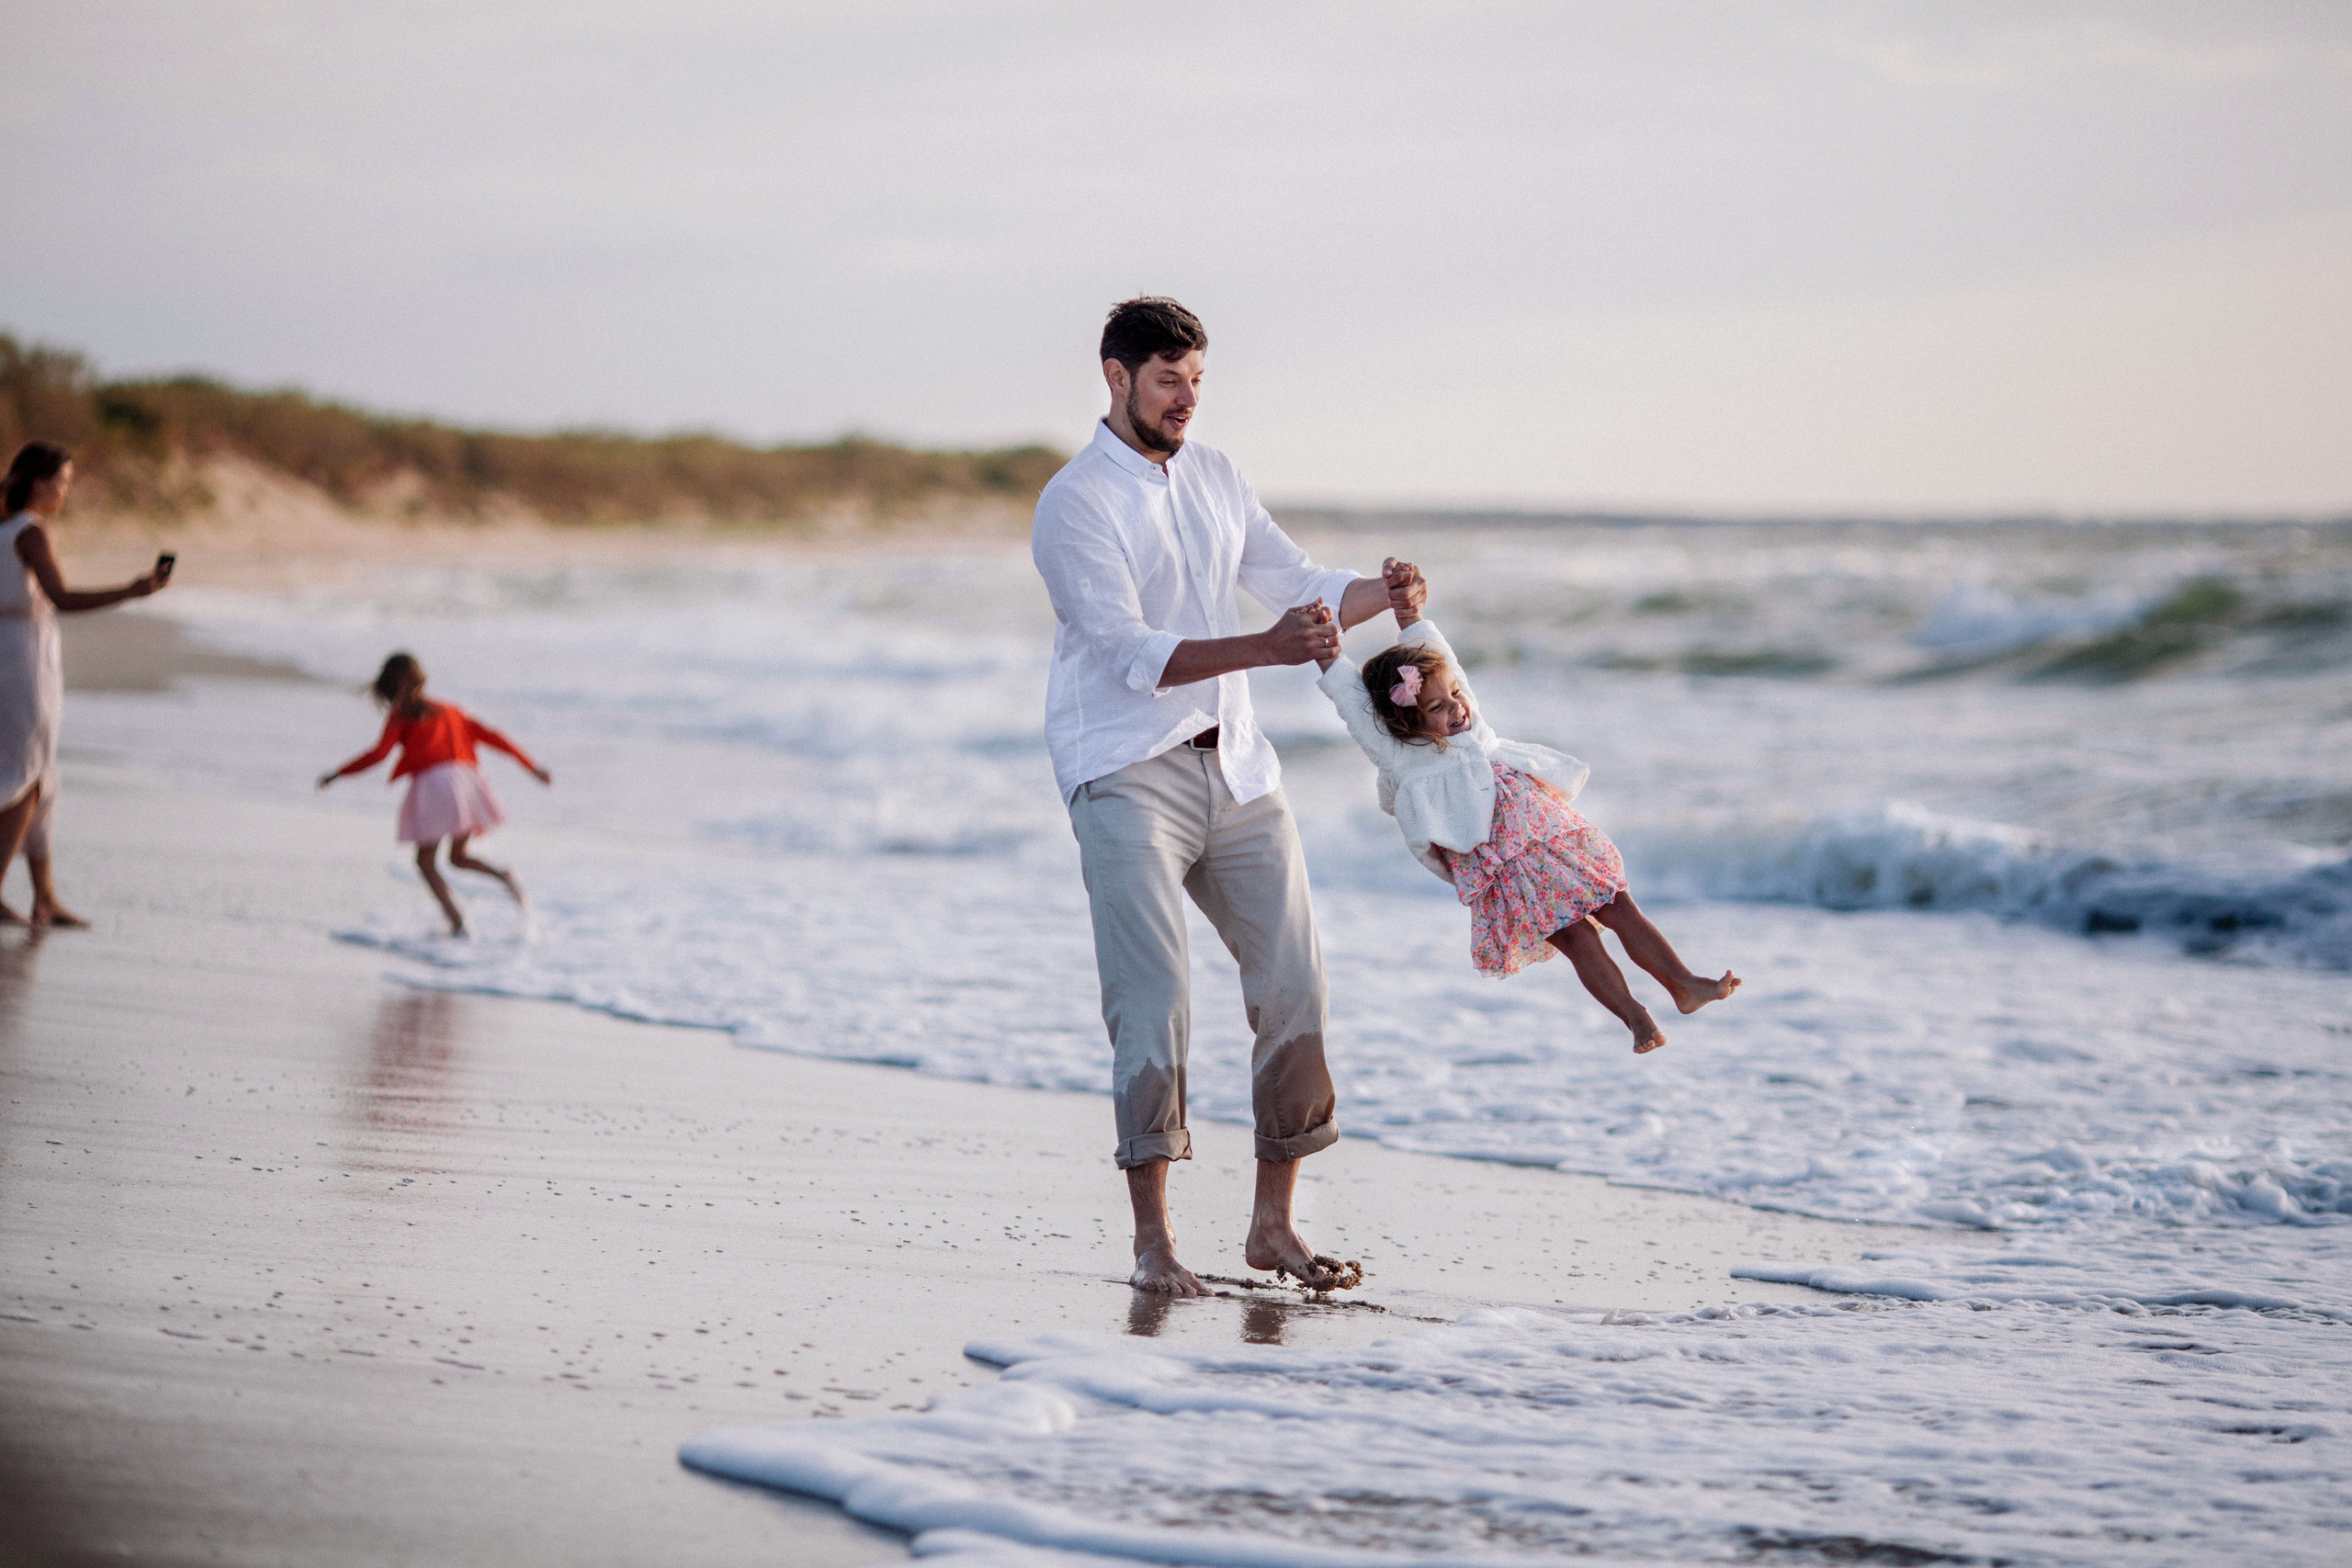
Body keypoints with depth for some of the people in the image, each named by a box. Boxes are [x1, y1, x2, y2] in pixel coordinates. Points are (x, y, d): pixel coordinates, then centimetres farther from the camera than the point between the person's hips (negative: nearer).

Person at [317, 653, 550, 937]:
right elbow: (491, 736, 21)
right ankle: (504, 876, -7)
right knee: (459, 857, 22)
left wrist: (337, 774, 5)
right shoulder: (448, 710, 24)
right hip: (465, 782, 6)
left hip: (432, 784, -6)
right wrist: (532, 767, 23)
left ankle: (457, 921, -11)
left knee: (425, 861, 6)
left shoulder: (401, 714, 8)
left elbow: (379, 753, -3)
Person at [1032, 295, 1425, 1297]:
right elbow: (1131, 651, -19)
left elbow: (1299, 586, 15)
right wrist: (1266, 648, -31)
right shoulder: (1076, 502, -9)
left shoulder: (1216, 479, 13)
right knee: (1153, 998, -15)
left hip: (1233, 765, 7)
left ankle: (1272, 1224, 11)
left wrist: (1380, 595, -7)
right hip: (1127, 773, -7)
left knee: (1293, 983, 1)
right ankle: (1151, 1243, -11)